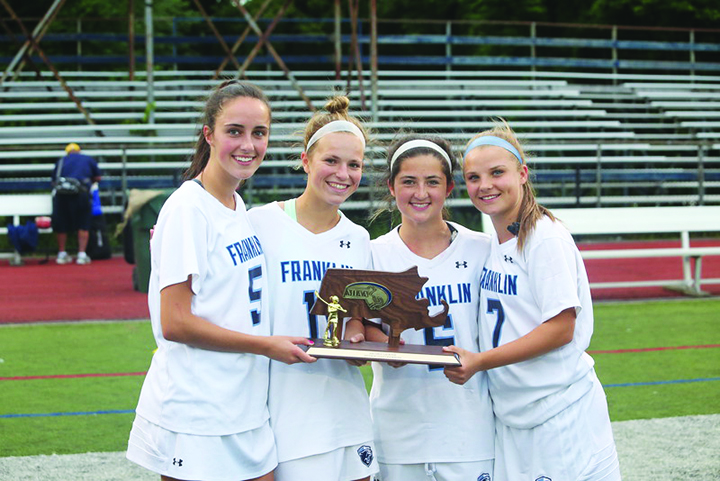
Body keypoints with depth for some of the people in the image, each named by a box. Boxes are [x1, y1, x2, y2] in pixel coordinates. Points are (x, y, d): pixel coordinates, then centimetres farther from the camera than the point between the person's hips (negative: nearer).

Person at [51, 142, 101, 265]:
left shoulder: (61, 161, 21)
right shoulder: (88, 159, 18)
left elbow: (53, 180, 21)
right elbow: (98, 177, 25)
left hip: (61, 194, 2)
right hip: (80, 194, -2)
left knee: (61, 225, 14)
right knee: (83, 225, 8)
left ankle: (62, 254, 22)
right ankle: (82, 254, 3)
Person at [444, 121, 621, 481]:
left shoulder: (546, 237, -13)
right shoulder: (492, 243, 10)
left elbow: (561, 329, -18)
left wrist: (479, 361, -19)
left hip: (561, 412, -7)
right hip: (511, 411, 7)